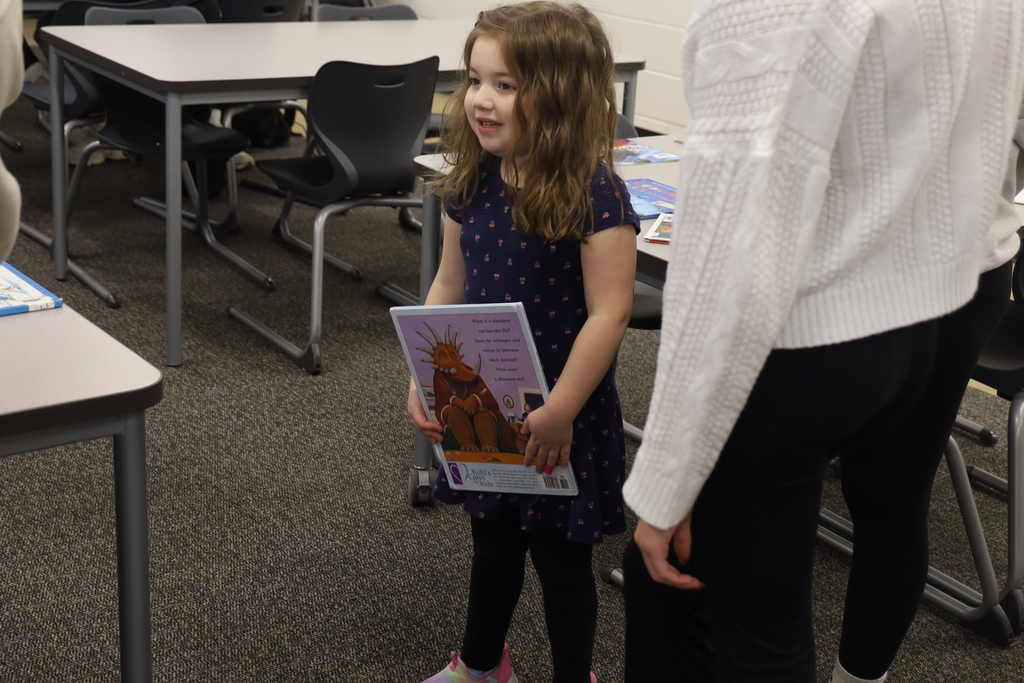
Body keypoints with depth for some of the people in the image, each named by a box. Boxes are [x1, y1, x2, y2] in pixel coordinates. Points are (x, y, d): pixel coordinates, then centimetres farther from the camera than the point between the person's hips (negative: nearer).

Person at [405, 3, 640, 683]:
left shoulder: (594, 194, -21)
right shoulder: (473, 183, -1)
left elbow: (608, 314, -22)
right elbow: (449, 285, 8)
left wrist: (558, 412, -23)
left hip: (561, 416, -6)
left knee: (560, 555, 10)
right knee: (493, 539, 25)